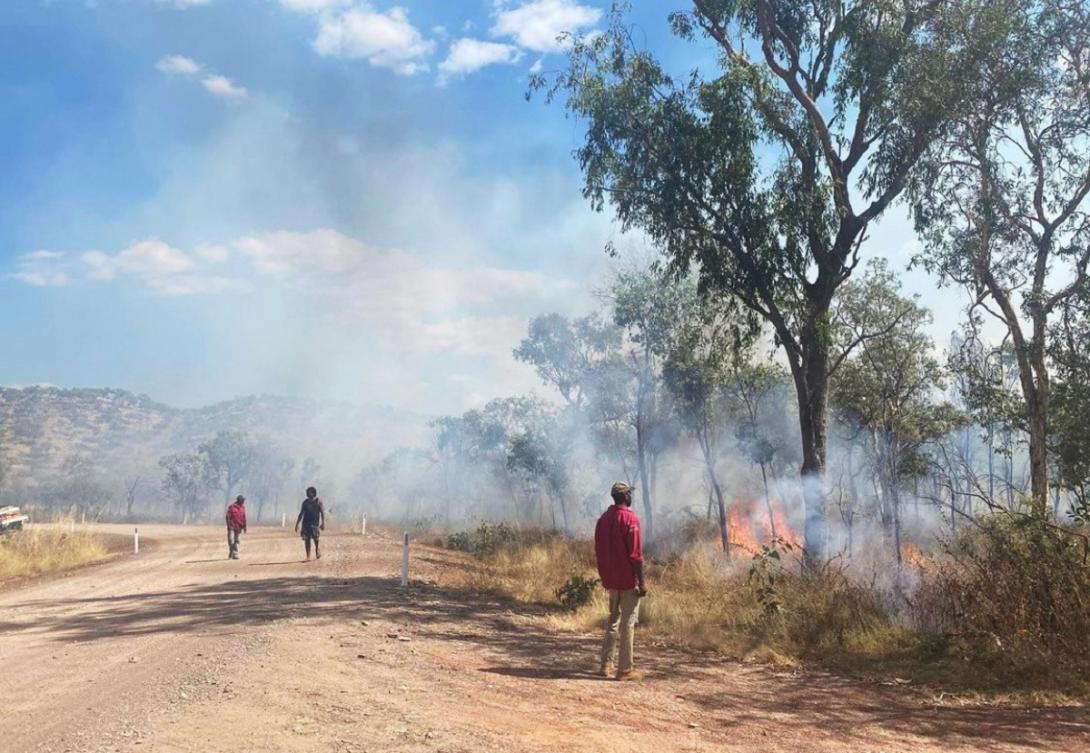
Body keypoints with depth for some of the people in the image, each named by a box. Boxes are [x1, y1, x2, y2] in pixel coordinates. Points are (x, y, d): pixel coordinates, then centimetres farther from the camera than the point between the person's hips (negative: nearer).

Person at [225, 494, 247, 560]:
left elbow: (244, 518, 12)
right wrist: (229, 526, -15)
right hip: (232, 527, -5)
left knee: (236, 541, 8)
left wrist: (244, 527, 9)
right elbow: (228, 517, -10)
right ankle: (231, 553, -6)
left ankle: (235, 554, 11)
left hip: (239, 527, 5)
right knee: (231, 540, -11)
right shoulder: (231, 507, -8)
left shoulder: (243, 507, 8)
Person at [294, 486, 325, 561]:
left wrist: (323, 523, -12)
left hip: (315, 522, -4)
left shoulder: (318, 501, 4)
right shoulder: (305, 502, 14)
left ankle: (317, 551, 14)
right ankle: (308, 556, 1)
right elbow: (301, 514, 19)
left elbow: (322, 513, -2)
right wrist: (297, 524, 15)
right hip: (306, 522, 4)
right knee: (306, 539, -3)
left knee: (315, 537, -14)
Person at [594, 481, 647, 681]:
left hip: (611, 580, 7)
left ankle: (606, 664, 17)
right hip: (628, 580, -7)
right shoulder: (631, 519, -14)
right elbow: (636, 555, -17)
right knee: (628, 623, -1)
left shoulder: (603, 519, 8)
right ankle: (625, 670, 2)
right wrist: (642, 582, -13)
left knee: (613, 620, 17)